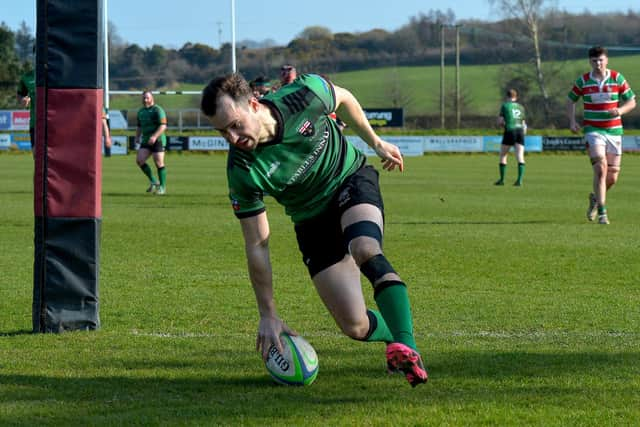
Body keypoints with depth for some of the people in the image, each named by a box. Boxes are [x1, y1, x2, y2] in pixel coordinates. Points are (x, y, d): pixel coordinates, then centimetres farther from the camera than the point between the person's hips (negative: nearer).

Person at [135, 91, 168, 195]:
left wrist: (155, 136, -29)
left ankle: (162, 187, 7)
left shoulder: (157, 110, -8)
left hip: (158, 140, -7)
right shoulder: (141, 112, 15)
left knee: (159, 163, -7)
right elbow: (139, 126, 27)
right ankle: (153, 181, 6)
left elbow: (163, 126, -17)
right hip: (145, 141, 7)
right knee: (139, 160, -7)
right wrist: (137, 137, 10)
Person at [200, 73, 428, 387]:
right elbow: (256, 245, -17)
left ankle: (407, 346, -32)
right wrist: (268, 315, -16)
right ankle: (394, 336, 23)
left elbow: (343, 100, 0)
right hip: (312, 221, 1)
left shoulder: (304, 95, -26)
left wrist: (375, 143, 11)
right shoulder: (242, 172, -26)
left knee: (366, 251, -35)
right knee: (354, 326, -10)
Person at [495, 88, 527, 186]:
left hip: (509, 132, -3)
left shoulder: (505, 106, 4)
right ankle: (519, 180, -22)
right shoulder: (520, 107, 17)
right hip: (520, 131, 3)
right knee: (520, 157, -6)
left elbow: (500, 122, 0)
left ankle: (502, 179, 15)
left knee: (502, 156, 14)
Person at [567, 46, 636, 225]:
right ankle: (602, 213, -16)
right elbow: (571, 101, 14)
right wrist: (572, 121, -1)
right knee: (600, 168, -20)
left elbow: (631, 102, 3)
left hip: (614, 131, 2)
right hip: (593, 130, -2)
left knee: (612, 177, 4)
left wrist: (620, 110, -18)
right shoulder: (583, 81, -1)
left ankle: (595, 198, 35)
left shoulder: (617, 78, -1)